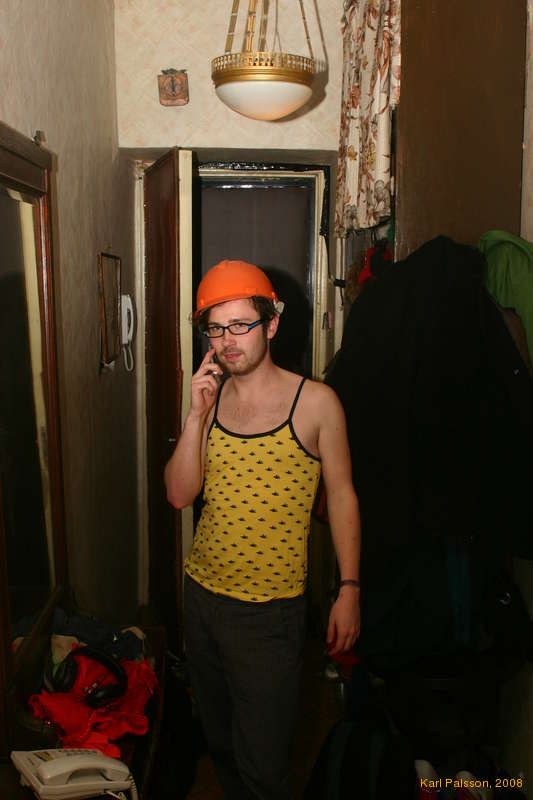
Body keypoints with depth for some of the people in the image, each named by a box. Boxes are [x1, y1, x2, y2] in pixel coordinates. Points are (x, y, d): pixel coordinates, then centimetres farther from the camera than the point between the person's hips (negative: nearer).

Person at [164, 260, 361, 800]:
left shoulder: (315, 402, -10)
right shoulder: (210, 398, 3)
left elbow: (341, 496, -4)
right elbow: (179, 494, -3)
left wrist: (349, 588, -7)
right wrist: (197, 415, -14)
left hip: (271, 609, -5)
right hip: (202, 594, 5)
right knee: (219, 741, 23)